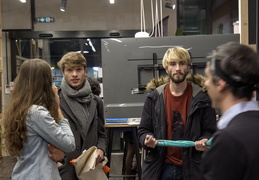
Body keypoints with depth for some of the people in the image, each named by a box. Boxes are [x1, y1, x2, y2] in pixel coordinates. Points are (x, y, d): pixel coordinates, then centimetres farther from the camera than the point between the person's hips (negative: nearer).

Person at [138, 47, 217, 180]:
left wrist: (204, 141, -19)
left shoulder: (201, 98, -3)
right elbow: (143, 130, 5)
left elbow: (210, 131, 2)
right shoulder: (154, 97, 1)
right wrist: (147, 140, -16)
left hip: (191, 168, -1)